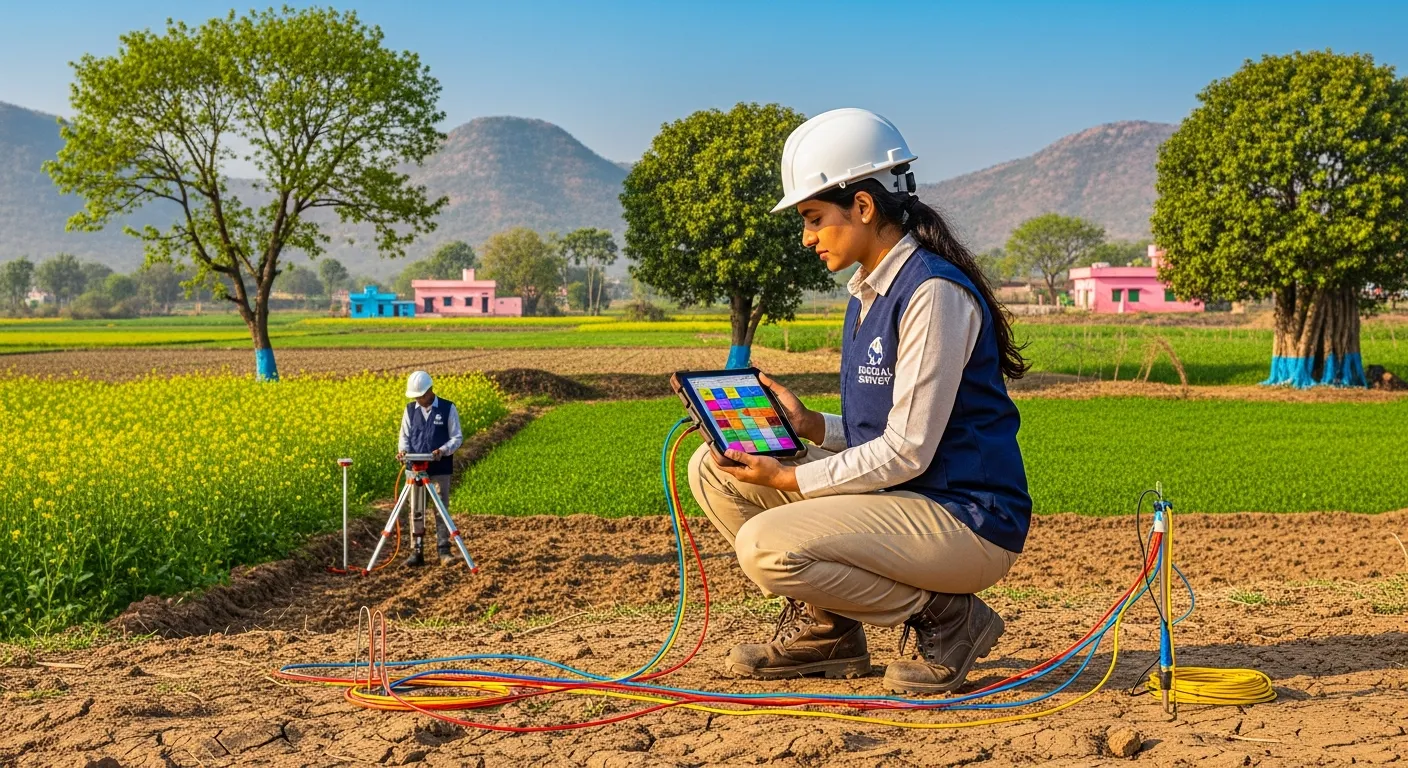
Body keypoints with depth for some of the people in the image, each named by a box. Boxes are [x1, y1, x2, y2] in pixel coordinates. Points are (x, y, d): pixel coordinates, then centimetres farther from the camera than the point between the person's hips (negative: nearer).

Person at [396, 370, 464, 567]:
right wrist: (403, 450, -12)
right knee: (416, 511, 4)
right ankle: (417, 551, 9)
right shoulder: (410, 409, 7)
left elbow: (457, 437, -3)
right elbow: (405, 436, 10)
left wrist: (443, 450, -21)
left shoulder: (448, 409, -4)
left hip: (440, 470, -3)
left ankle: (444, 550, 4)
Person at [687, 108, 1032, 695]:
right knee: (713, 470, 4)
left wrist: (792, 479, -15)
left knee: (767, 547, -25)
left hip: (968, 522, -9)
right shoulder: (867, 293, 12)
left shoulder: (934, 293, -17)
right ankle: (824, 629, 11)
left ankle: (945, 617, -6)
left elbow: (908, 450, -21)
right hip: (896, 498, 9)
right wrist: (811, 425, 1)